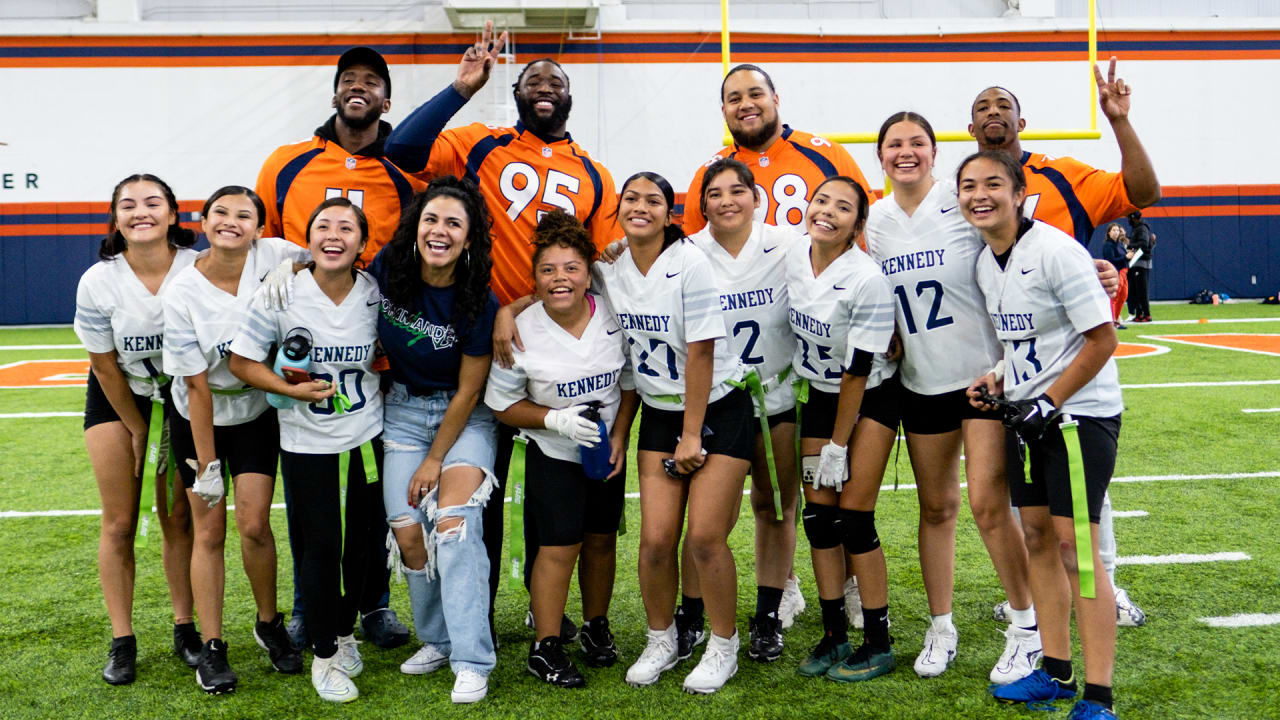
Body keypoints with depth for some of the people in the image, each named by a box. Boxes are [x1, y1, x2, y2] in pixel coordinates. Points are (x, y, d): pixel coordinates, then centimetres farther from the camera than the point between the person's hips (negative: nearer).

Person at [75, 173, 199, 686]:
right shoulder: (97, 283, -20)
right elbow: (105, 365, -9)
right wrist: (138, 431, -3)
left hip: (181, 393, 0)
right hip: (117, 395, 0)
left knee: (178, 517, 1)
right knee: (120, 522, 0)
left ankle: (185, 629, 14)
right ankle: (122, 643, 8)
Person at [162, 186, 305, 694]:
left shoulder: (276, 257, -16)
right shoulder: (183, 293, -18)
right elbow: (197, 385, -16)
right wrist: (207, 462, -14)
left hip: (257, 414, 1)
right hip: (198, 420, -1)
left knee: (254, 524, -4)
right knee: (209, 531, 0)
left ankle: (269, 624, 20)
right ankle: (212, 648, 11)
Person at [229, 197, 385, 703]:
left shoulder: (376, 292, -6)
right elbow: (241, 362, -7)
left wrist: (378, 371, -6)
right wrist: (294, 390, -18)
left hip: (366, 438, 2)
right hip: (307, 445, -2)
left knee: (363, 544, 9)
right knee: (321, 547, 3)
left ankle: (345, 632, 34)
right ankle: (324, 655, 21)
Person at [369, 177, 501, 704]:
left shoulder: (478, 302, -18)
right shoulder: (387, 270, -11)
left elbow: (468, 391, -12)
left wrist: (436, 459, -10)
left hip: (464, 416, -3)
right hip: (403, 408, 3)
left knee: (453, 519, -20)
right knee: (408, 532, -5)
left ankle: (471, 661, -15)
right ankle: (437, 640, 16)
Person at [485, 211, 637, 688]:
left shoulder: (613, 316, -11)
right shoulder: (522, 331, -17)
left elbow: (630, 382, 2)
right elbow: (503, 404, -9)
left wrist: (619, 439, -7)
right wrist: (557, 420, -22)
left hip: (608, 451, 3)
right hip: (553, 454, -3)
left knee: (601, 539, 12)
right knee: (559, 546, -6)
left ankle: (596, 627, 32)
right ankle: (545, 649, 7)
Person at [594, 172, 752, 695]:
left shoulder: (690, 264, -16)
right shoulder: (609, 269, -1)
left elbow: (700, 355, -16)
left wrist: (692, 436, -14)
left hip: (719, 410, -4)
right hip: (659, 415, 4)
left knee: (706, 537, -9)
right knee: (656, 538, -4)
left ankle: (723, 647, 12)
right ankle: (661, 642, 19)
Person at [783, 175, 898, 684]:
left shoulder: (867, 280, -25)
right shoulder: (793, 258, -8)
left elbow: (857, 373, -20)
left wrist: (838, 446, -15)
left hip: (870, 401, -5)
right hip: (818, 395, 5)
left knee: (853, 518, -7)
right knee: (818, 515, 3)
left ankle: (878, 644, 8)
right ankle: (834, 637, 15)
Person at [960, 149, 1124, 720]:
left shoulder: (1054, 251, -17)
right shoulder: (985, 263, 8)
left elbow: (1102, 340, -16)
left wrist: (1049, 404, -18)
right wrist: (1000, 379, 2)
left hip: (1079, 412, -8)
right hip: (1028, 414, 8)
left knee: (1074, 544, -9)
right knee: (1036, 534, 11)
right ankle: (1057, 673, 23)